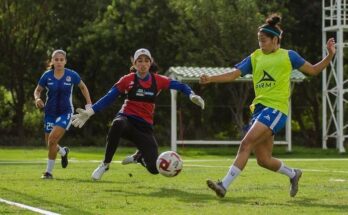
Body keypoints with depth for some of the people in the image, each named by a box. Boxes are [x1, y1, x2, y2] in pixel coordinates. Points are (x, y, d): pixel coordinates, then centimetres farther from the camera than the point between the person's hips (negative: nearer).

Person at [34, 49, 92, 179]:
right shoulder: (47, 76, -7)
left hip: (65, 112, -3)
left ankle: (49, 171, -8)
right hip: (50, 112, 3)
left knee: (53, 138, -21)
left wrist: (89, 104, 3)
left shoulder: (72, 75, -9)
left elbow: (83, 87, 9)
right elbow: (37, 90, 5)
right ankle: (63, 152, 48)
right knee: (49, 143, 10)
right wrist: (37, 98, -17)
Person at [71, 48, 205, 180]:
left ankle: (139, 157, 26)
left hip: (145, 126, 2)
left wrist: (192, 95, -16)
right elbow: (108, 98, -3)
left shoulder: (158, 80, 1)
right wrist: (89, 112, -11)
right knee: (117, 124, -44)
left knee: (154, 168, -14)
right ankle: (105, 165, -27)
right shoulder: (128, 80, -3)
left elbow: (180, 86, 5)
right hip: (127, 119, -2)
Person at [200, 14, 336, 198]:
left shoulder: (288, 56, 5)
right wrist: (210, 79, -6)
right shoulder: (255, 57, 14)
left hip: (276, 109, -6)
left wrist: (330, 56, 0)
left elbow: (313, 70, 14)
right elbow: (233, 74, 8)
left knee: (246, 144, -21)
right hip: (259, 108, 6)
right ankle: (293, 174, 34)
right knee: (263, 160, 6)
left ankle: (224, 185, -26)